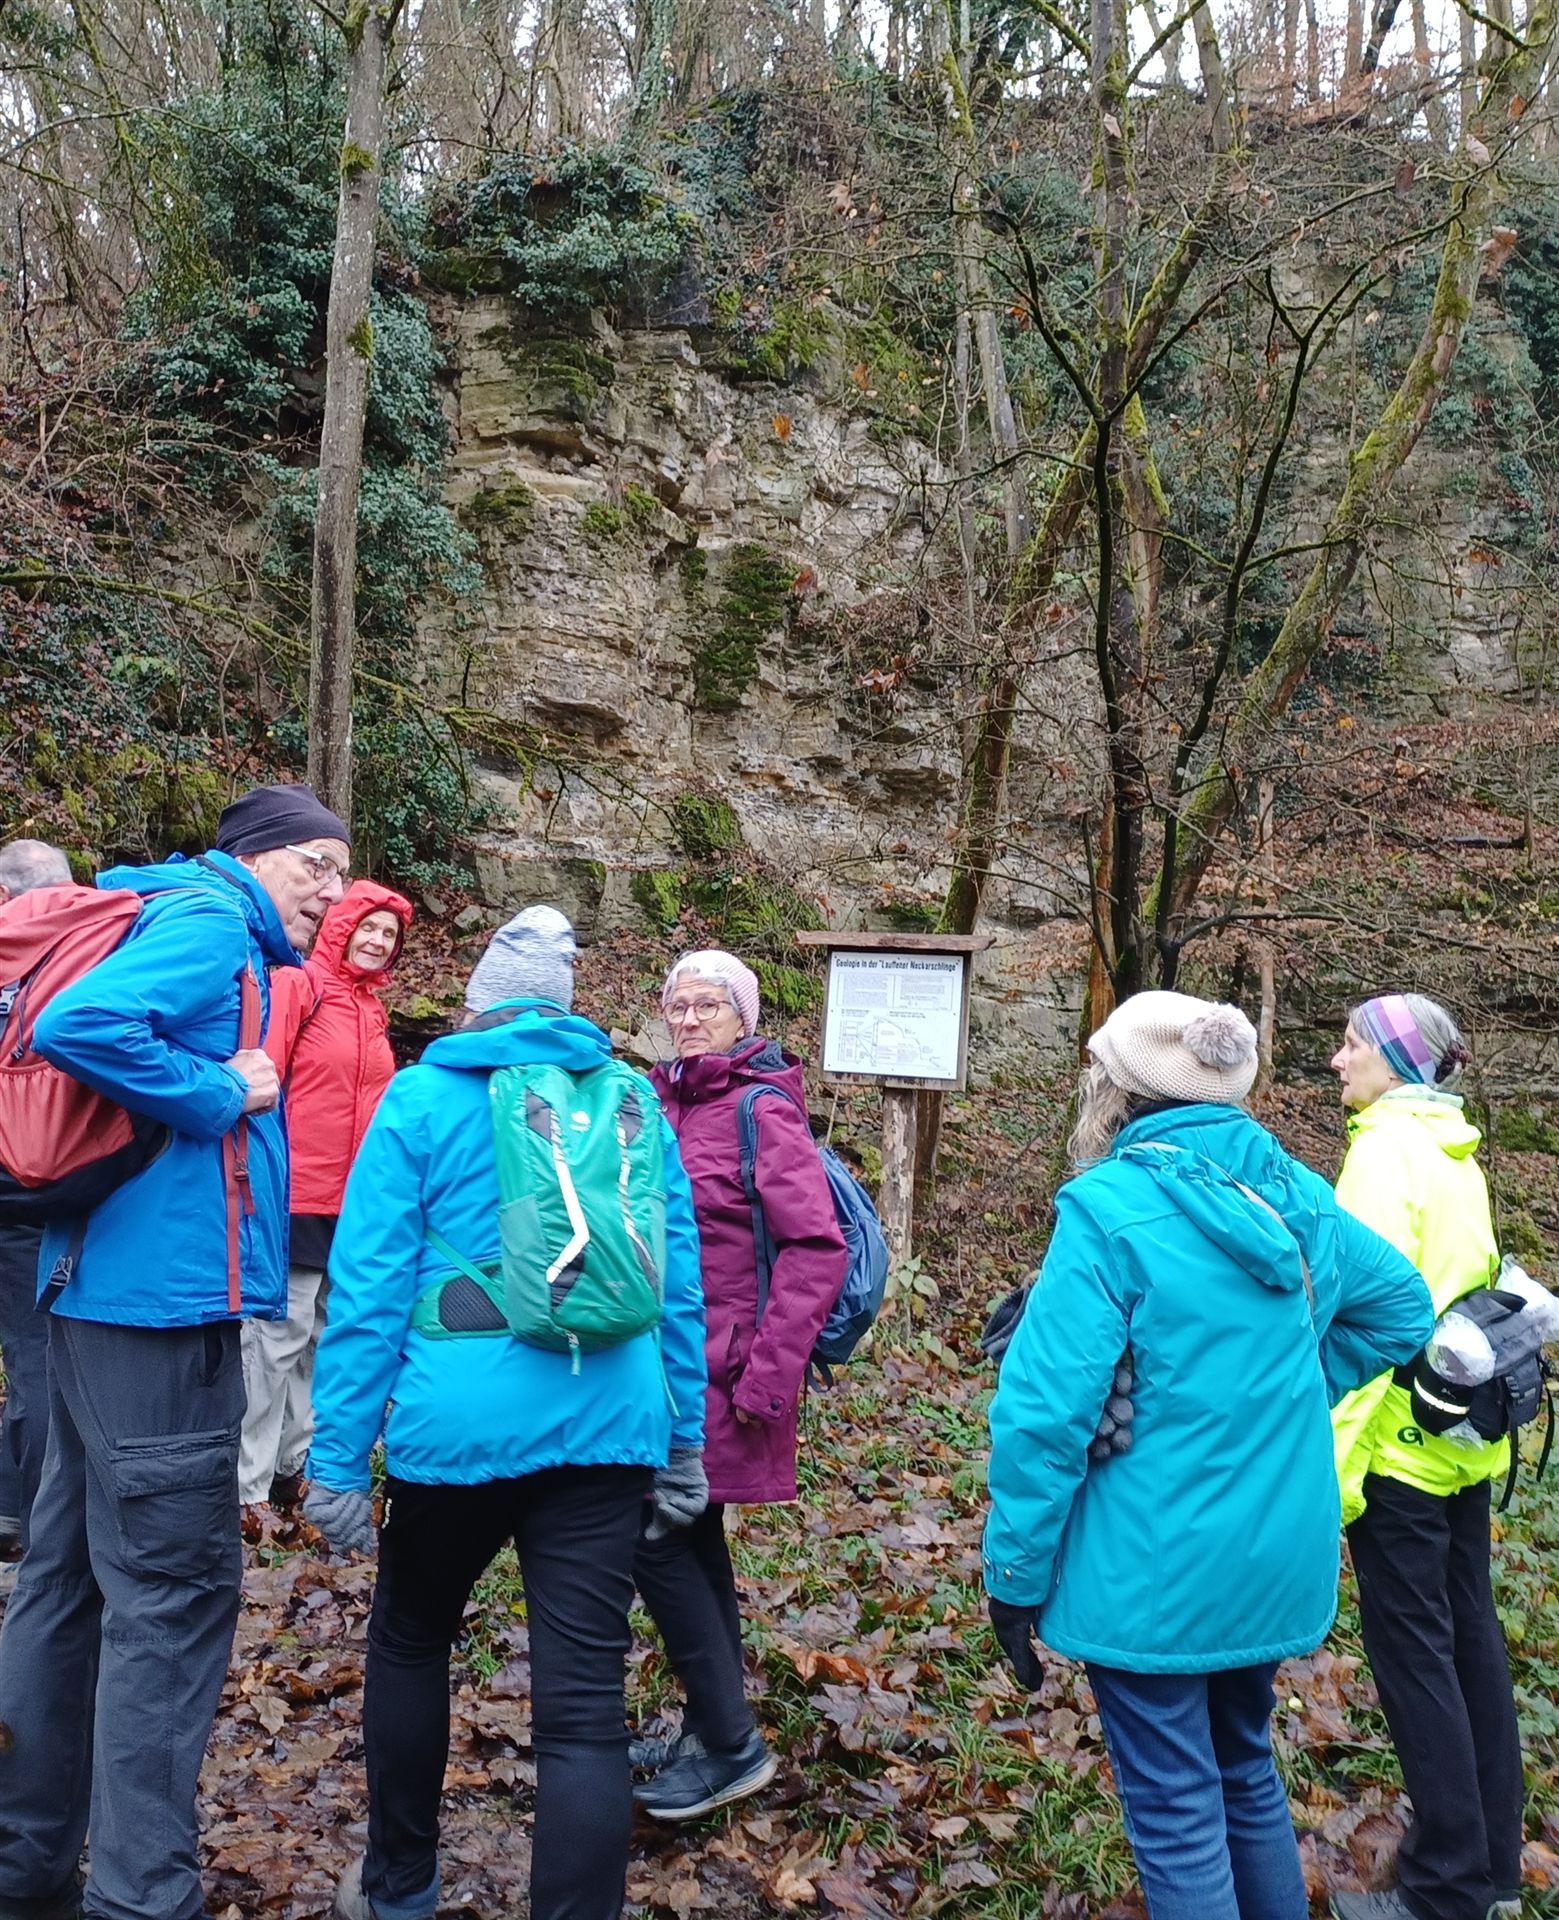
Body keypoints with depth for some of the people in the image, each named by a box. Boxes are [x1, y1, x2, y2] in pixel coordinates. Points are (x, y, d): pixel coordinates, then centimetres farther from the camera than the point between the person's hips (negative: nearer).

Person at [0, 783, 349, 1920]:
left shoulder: (215, 933, 18)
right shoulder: (210, 920, -10)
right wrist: (221, 1094, -17)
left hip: (107, 1298, 10)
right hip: (164, 1299, -10)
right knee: (173, 1590, -2)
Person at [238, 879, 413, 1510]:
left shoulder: (373, 1009, 14)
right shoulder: (297, 985, -8)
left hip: (353, 1204, 8)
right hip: (296, 1194, -8)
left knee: (322, 1336, 15)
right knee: (278, 1336, -3)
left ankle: (292, 1464, 27)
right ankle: (248, 1484, 8)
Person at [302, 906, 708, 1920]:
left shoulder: (424, 1096, 0)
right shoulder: (633, 1101, 8)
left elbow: (370, 1282, -5)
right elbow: (679, 1282, 10)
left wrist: (338, 1455, 0)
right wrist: (685, 1437, 17)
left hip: (457, 1423, -1)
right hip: (605, 1426, 2)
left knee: (409, 1642, 23)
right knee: (585, 1702, 4)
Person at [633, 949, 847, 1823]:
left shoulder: (762, 1110, -14)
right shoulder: (668, 1103, 7)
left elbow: (817, 1249, -18)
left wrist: (767, 1376, -19)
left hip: (723, 1373, -7)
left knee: (657, 1539, -4)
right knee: (693, 1539, 16)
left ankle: (730, 1746, 12)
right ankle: (717, 1729, 32)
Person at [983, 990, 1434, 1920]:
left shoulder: (1111, 1208, -20)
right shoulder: (1293, 1192, 1)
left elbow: (1045, 1411, -22)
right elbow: (1402, 1306, 15)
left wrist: (1017, 1576, -11)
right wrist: (1280, 1395, 11)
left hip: (1154, 1573, -7)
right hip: (1279, 1557, 7)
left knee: (1177, 1815, 9)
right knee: (1247, 1773, 26)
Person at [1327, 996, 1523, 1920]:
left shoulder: (1386, 1148, -16)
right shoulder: (1457, 1152, 9)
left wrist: (1335, 1463, -19)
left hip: (1402, 1439, -8)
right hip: (1467, 1431, 8)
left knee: (1414, 1650, 2)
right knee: (1469, 1633, 16)